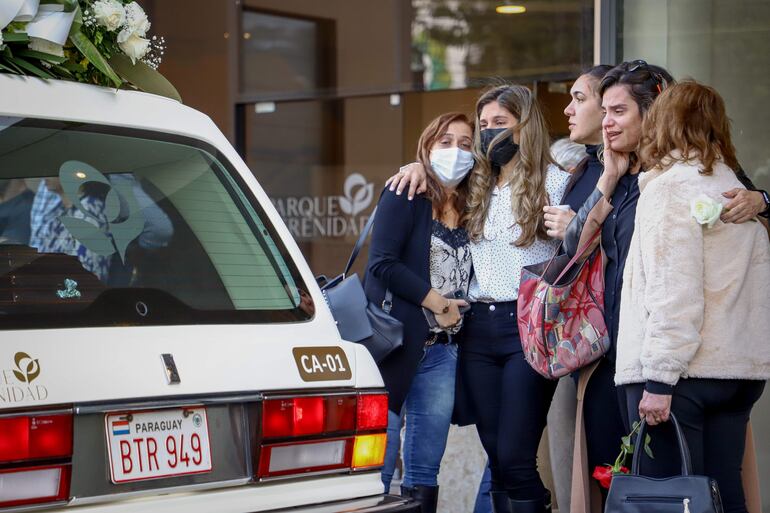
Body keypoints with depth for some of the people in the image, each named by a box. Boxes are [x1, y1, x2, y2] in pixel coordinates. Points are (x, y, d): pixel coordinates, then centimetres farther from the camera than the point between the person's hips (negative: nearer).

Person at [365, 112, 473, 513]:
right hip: (397, 342, -6)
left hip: (443, 351, 6)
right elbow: (382, 263, -12)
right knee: (378, 461, -8)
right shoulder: (404, 198, -2)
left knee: (425, 472, 8)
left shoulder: (468, 209, 15)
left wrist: (454, 310, -2)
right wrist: (436, 302, -10)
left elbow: (466, 274, 16)